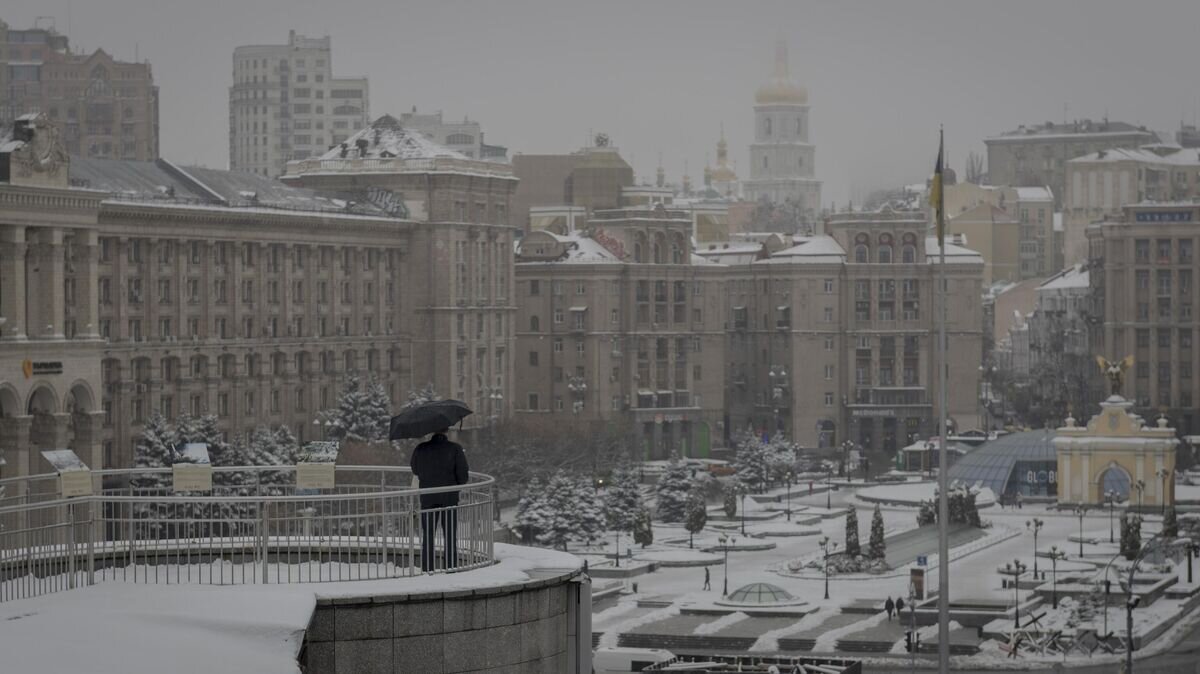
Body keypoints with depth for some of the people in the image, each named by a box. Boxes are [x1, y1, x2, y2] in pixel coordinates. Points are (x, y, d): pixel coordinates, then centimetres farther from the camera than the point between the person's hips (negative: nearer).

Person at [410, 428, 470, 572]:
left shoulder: (421, 449, -3)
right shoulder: (455, 449, -9)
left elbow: (415, 470, 9)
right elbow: (463, 475, -9)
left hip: (427, 497, 1)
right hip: (449, 497, -1)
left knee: (427, 535, 9)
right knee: (450, 535, 7)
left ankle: (427, 569, 7)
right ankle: (451, 567, 5)